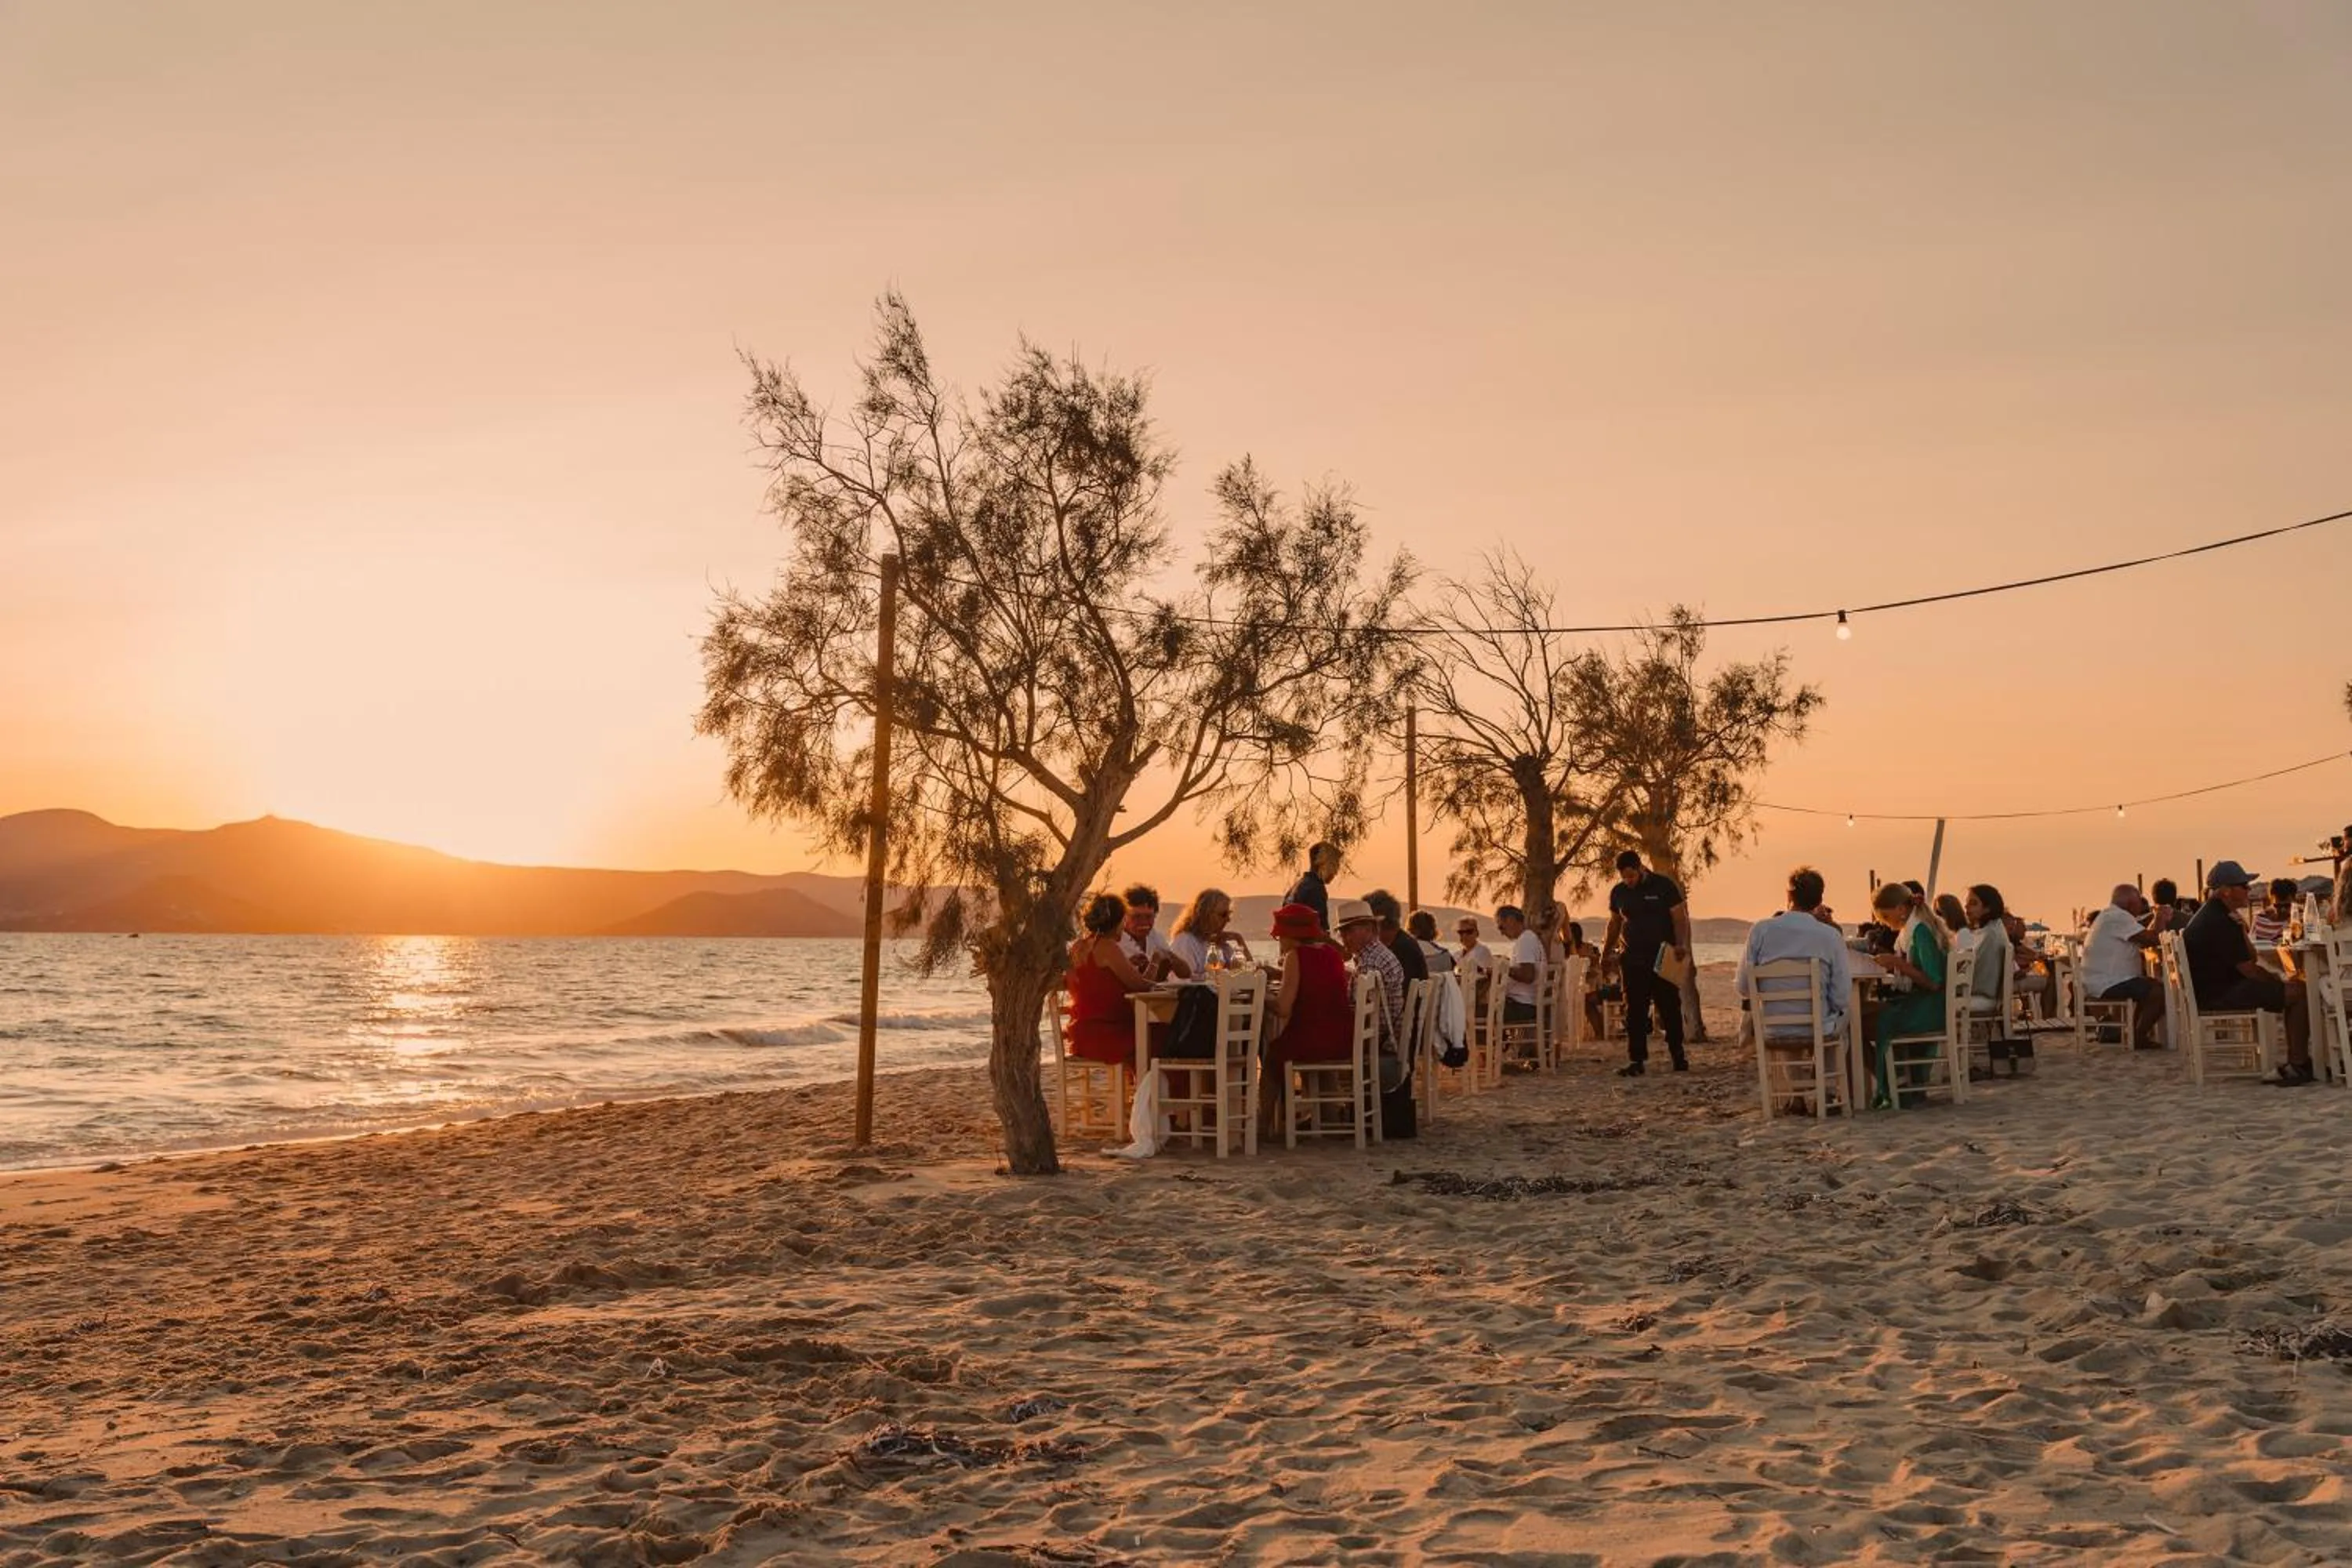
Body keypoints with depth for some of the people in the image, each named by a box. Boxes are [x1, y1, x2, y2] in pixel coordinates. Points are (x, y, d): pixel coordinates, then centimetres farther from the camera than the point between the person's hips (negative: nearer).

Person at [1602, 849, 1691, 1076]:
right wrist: (1605, 953, 14)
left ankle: (1679, 1057, 14)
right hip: (1632, 959, 3)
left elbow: (1680, 919, -5)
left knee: (1670, 1008, 2)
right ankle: (1637, 1061, 2)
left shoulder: (1664, 886, -4)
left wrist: (1681, 945, -20)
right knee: (1635, 1012, 0)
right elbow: (1614, 924, 19)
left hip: (1663, 958, -3)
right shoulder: (1618, 892, 8)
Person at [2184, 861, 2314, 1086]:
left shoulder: (2210, 916, 15)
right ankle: (2298, 1065, -5)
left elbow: (2250, 957, 14)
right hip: (2218, 995, -11)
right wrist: (2279, 982, -1)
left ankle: (2298, 1061, 16)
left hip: (2211, 990, 11)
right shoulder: (2220, 924, -20)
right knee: (2298, 992, -11)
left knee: (2292, 988, 17)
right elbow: (2248, 969, -18)